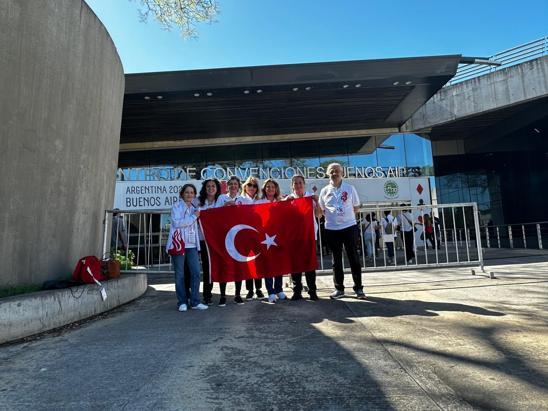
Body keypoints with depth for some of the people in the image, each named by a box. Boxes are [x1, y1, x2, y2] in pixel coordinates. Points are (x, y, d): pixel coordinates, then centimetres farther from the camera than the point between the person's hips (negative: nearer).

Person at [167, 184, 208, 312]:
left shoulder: (194, 208, 17)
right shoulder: (177, 206, 0)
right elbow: (177, 223, -15)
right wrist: (193, 216, -10)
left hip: (192, 245, 5)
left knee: (196, 272, -3)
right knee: (180, 274, 2)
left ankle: (195, 302, 6)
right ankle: (182, 302, 14)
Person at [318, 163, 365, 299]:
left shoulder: (350, 188, 2)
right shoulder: (324, 190, 5)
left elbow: (356, 207, 7)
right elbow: (321, 210, 11)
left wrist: (347, 216, -4)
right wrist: (332, 216, -2)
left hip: (350, 227, -1)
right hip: (332, 229, 1)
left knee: (353, 258, 4)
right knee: (336, 259, 8)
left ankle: (358, 288, 14)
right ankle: (339, 288, 18)